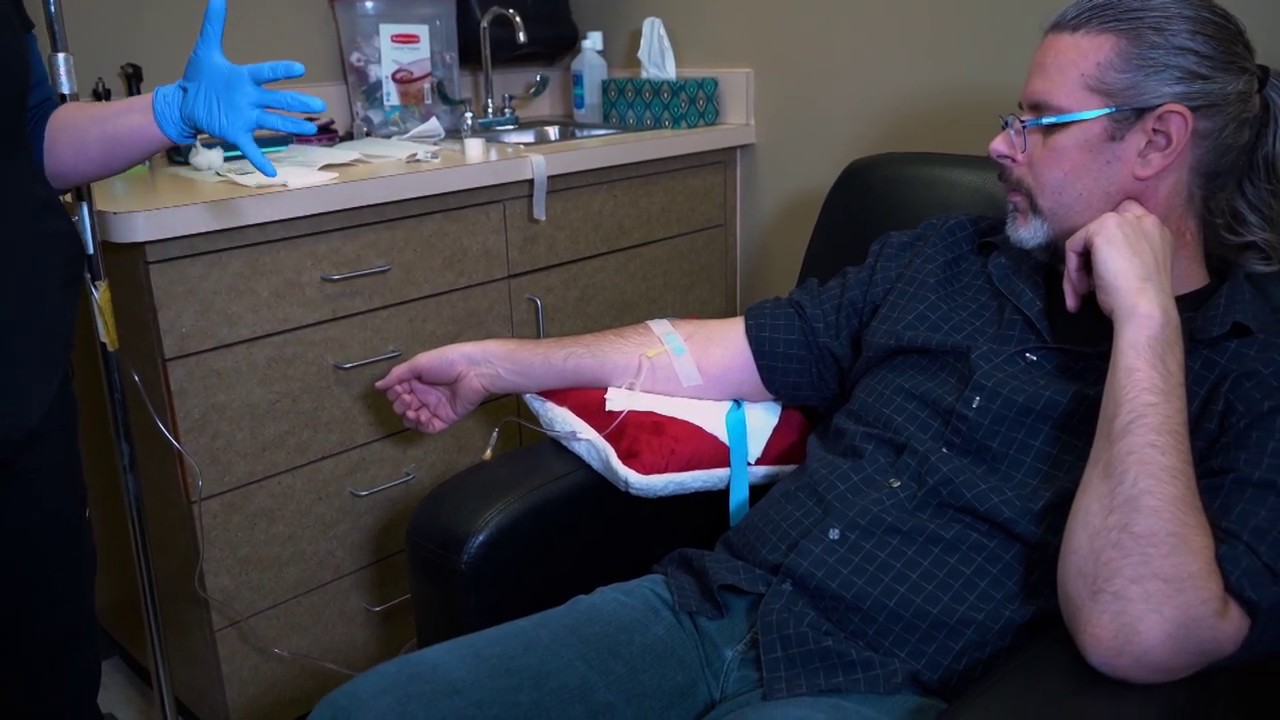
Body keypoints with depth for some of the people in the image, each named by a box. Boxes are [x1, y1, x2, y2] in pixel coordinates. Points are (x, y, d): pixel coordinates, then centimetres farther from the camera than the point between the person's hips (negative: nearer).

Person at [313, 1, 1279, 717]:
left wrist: (1144, 321, -18)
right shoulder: (947, 256, 13)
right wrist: (501, 363, 15)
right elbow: (725, 353, 14)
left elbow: (1135, 639, -20)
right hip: (701, 606, 6)